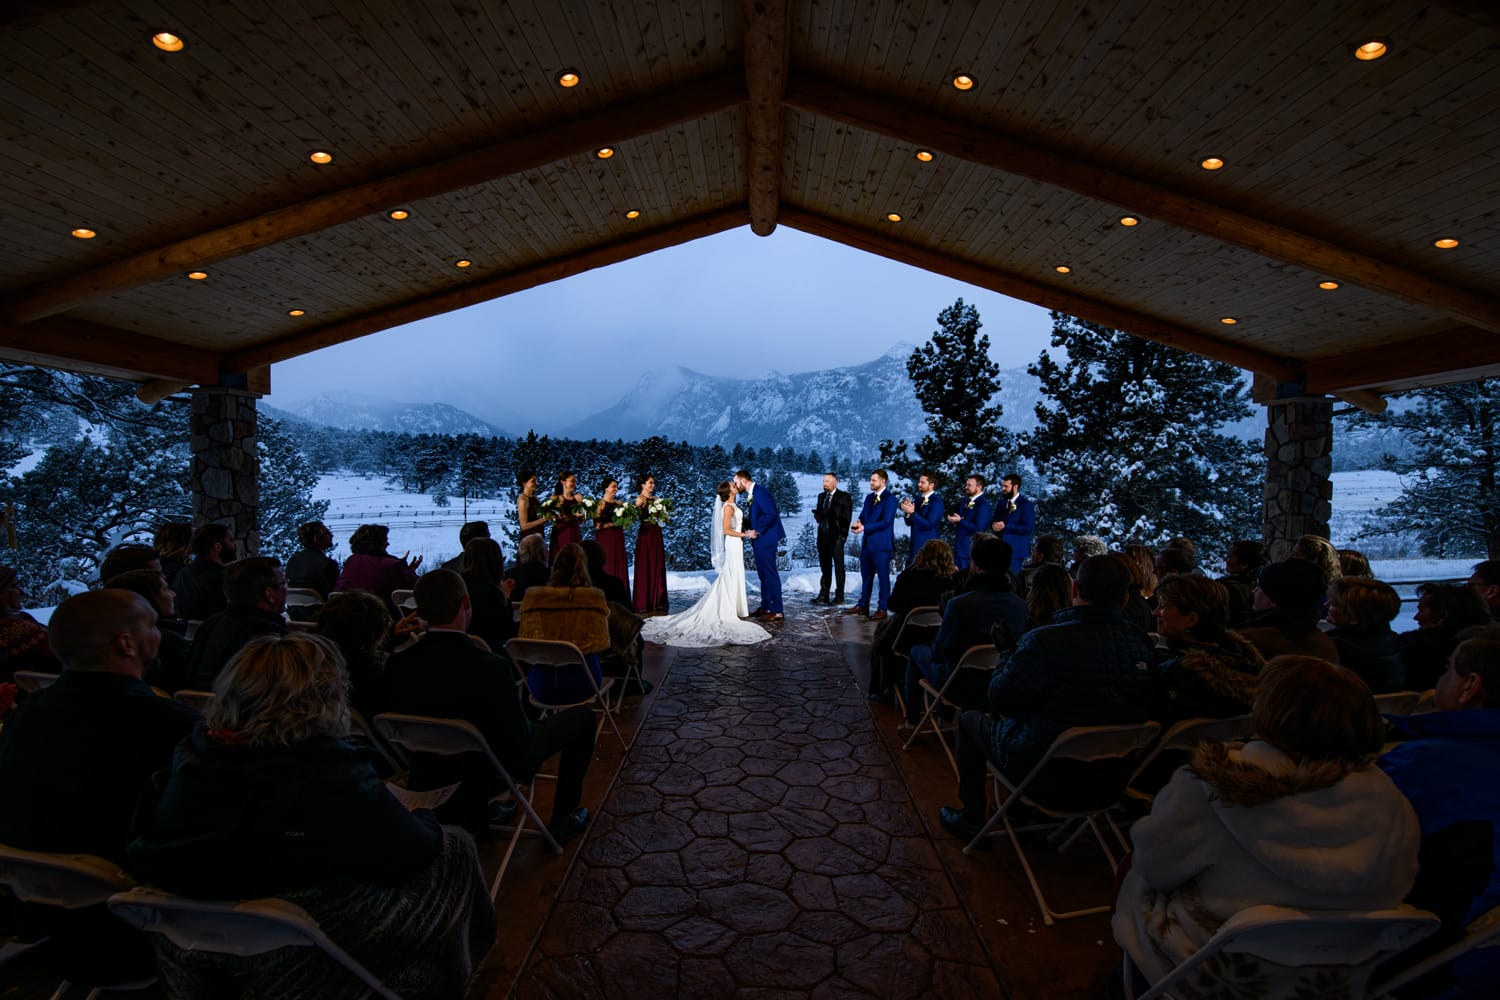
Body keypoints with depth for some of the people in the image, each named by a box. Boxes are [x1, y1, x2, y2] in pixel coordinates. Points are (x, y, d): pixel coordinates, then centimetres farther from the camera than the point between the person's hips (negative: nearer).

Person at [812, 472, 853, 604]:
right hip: (823, 536, 6)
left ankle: (839, 596, 5)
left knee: (838, 567, 0)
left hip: (836, 536, -6)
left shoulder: (844, 497, -3)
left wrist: (843, 534, -11)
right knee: (825, 567, 8)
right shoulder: (821, 496, 15)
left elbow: (847, 517, -5)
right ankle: (823, 595, 11)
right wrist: (817, 516, -1)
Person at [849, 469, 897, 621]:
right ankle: (863, 605, 25)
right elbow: (863, 515, 18)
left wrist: (865, 527, -21)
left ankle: (882, 609, 7)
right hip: (867, 543, 8)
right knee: (866, 576, 15)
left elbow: (886, 521, -19)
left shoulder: (889, 499, -11)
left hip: (881, 545, -8)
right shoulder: (869, 497, 14)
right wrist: (858, 522, -5)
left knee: (883, 577, 1)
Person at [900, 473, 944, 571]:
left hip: (928, 546, -7)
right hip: (914, 544, 7)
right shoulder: (918, 500, 12)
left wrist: (912, 513, -24)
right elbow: (909, 523, 10)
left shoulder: (937, 501, -11)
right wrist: (907, 512, -9)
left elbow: (929, 524, -20)